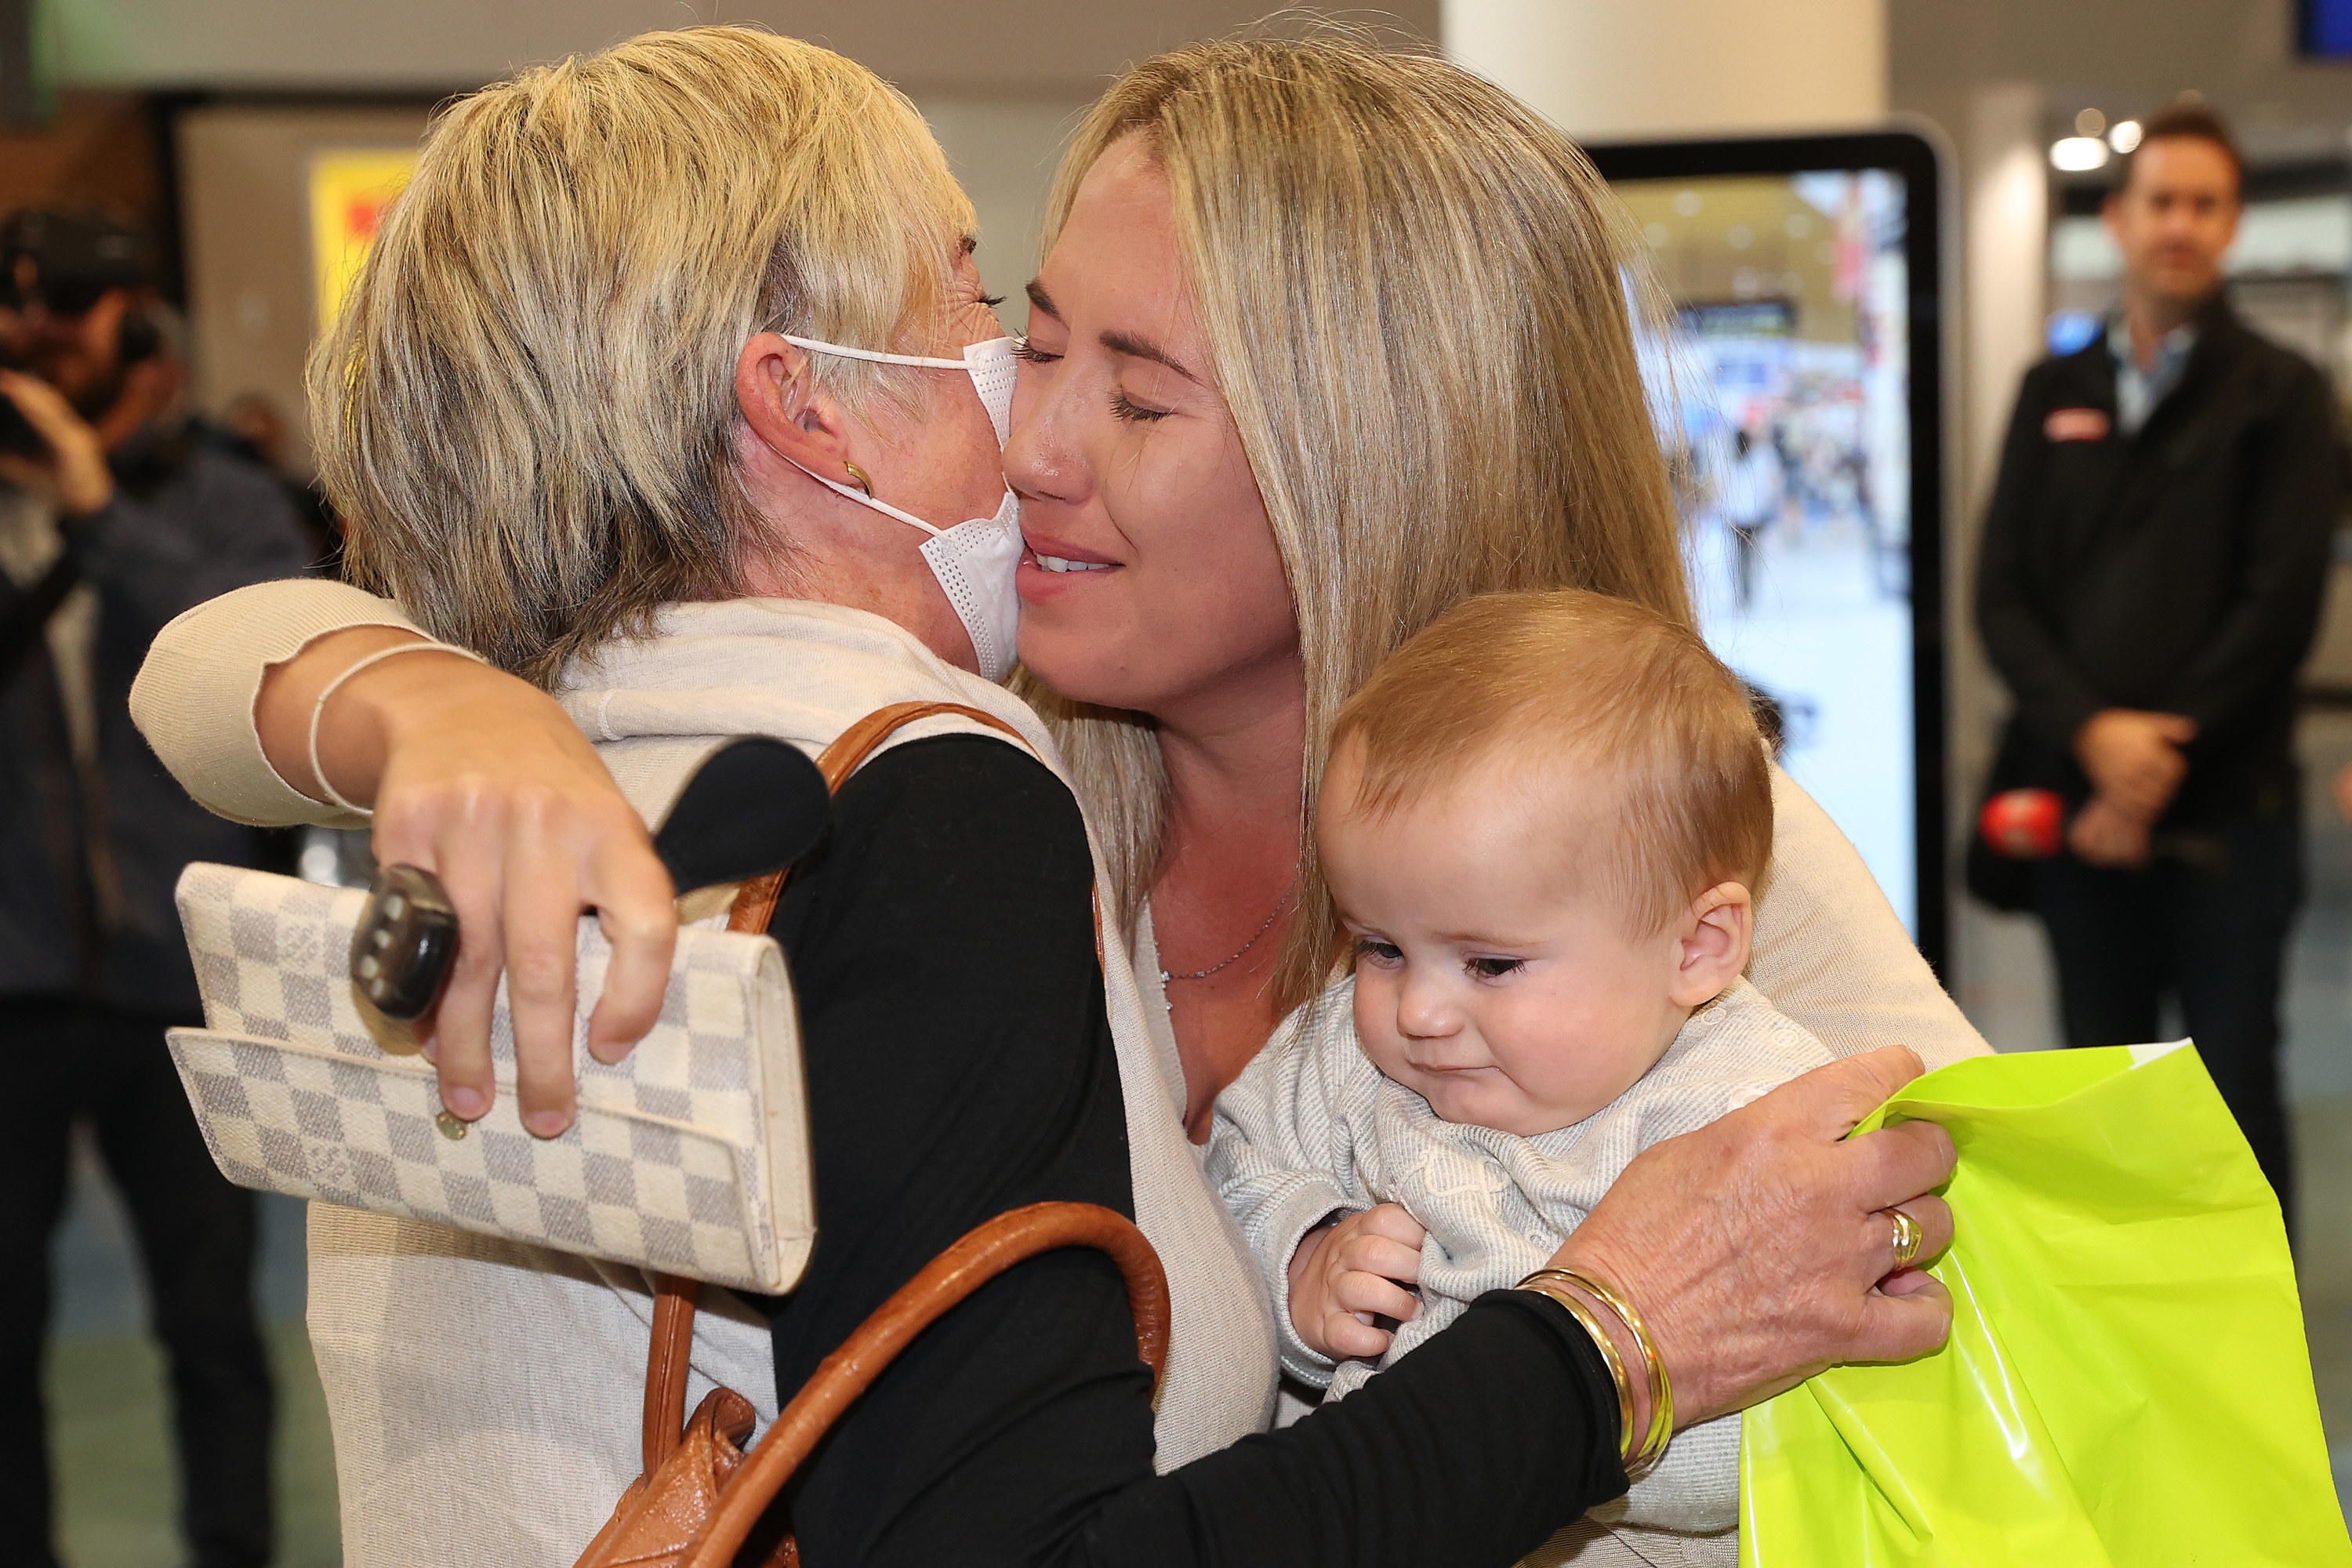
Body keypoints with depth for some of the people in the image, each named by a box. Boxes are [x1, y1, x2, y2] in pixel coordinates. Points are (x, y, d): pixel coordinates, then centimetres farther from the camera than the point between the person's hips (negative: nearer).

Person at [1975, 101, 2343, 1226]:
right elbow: (2003, 593, 4)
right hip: (2080, 805, 3)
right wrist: (2092, 731, -12)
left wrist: (2157, 765, -12)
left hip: (2226, 814, -3)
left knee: (2236, 1091, 2)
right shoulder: (2053, 394, 11)